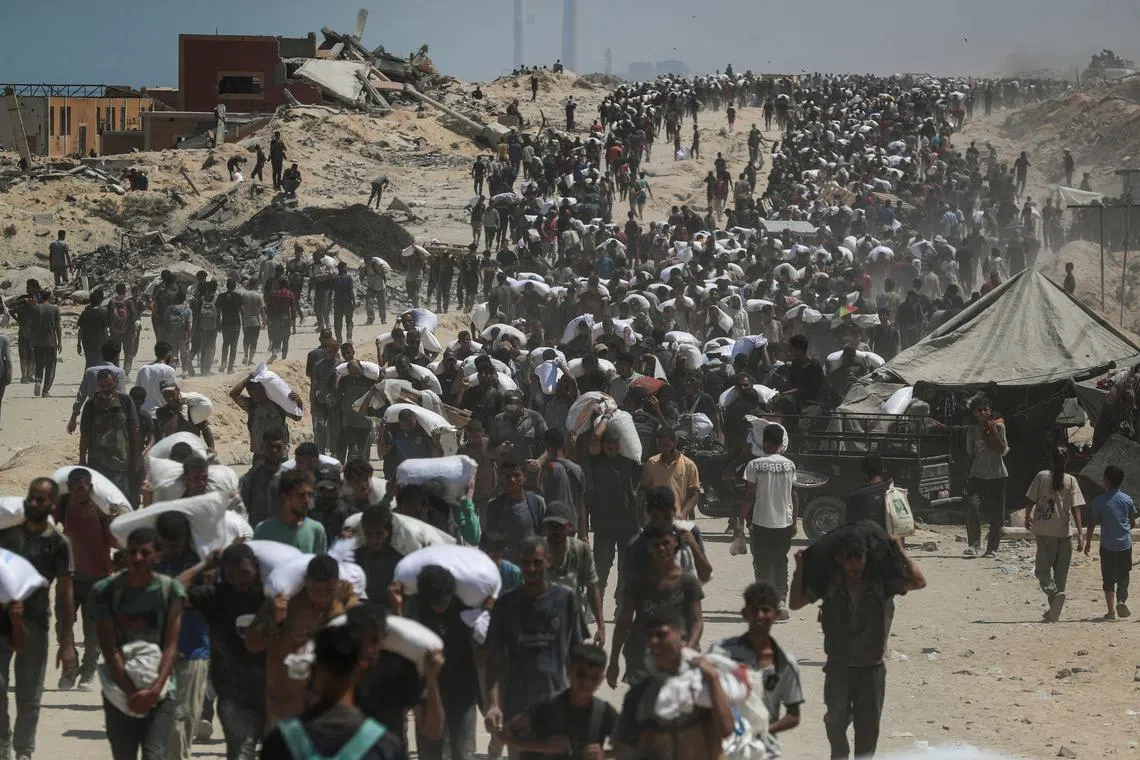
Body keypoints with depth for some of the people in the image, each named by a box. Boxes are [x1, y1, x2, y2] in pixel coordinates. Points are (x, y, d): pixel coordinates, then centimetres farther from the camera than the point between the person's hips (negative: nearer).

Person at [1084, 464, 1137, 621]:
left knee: (1108, 579, 5)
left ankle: (1111, 610, 0)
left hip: (1107, 546, -2)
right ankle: (1122, 600, -10)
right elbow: (1133, 523, 8)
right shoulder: (1127, 500, 1)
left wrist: (1088, 542, 7)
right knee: (1123, 577, 13)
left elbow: (1092, 523, -3)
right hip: (1125, 544, 2)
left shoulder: (1099, 501, -6)